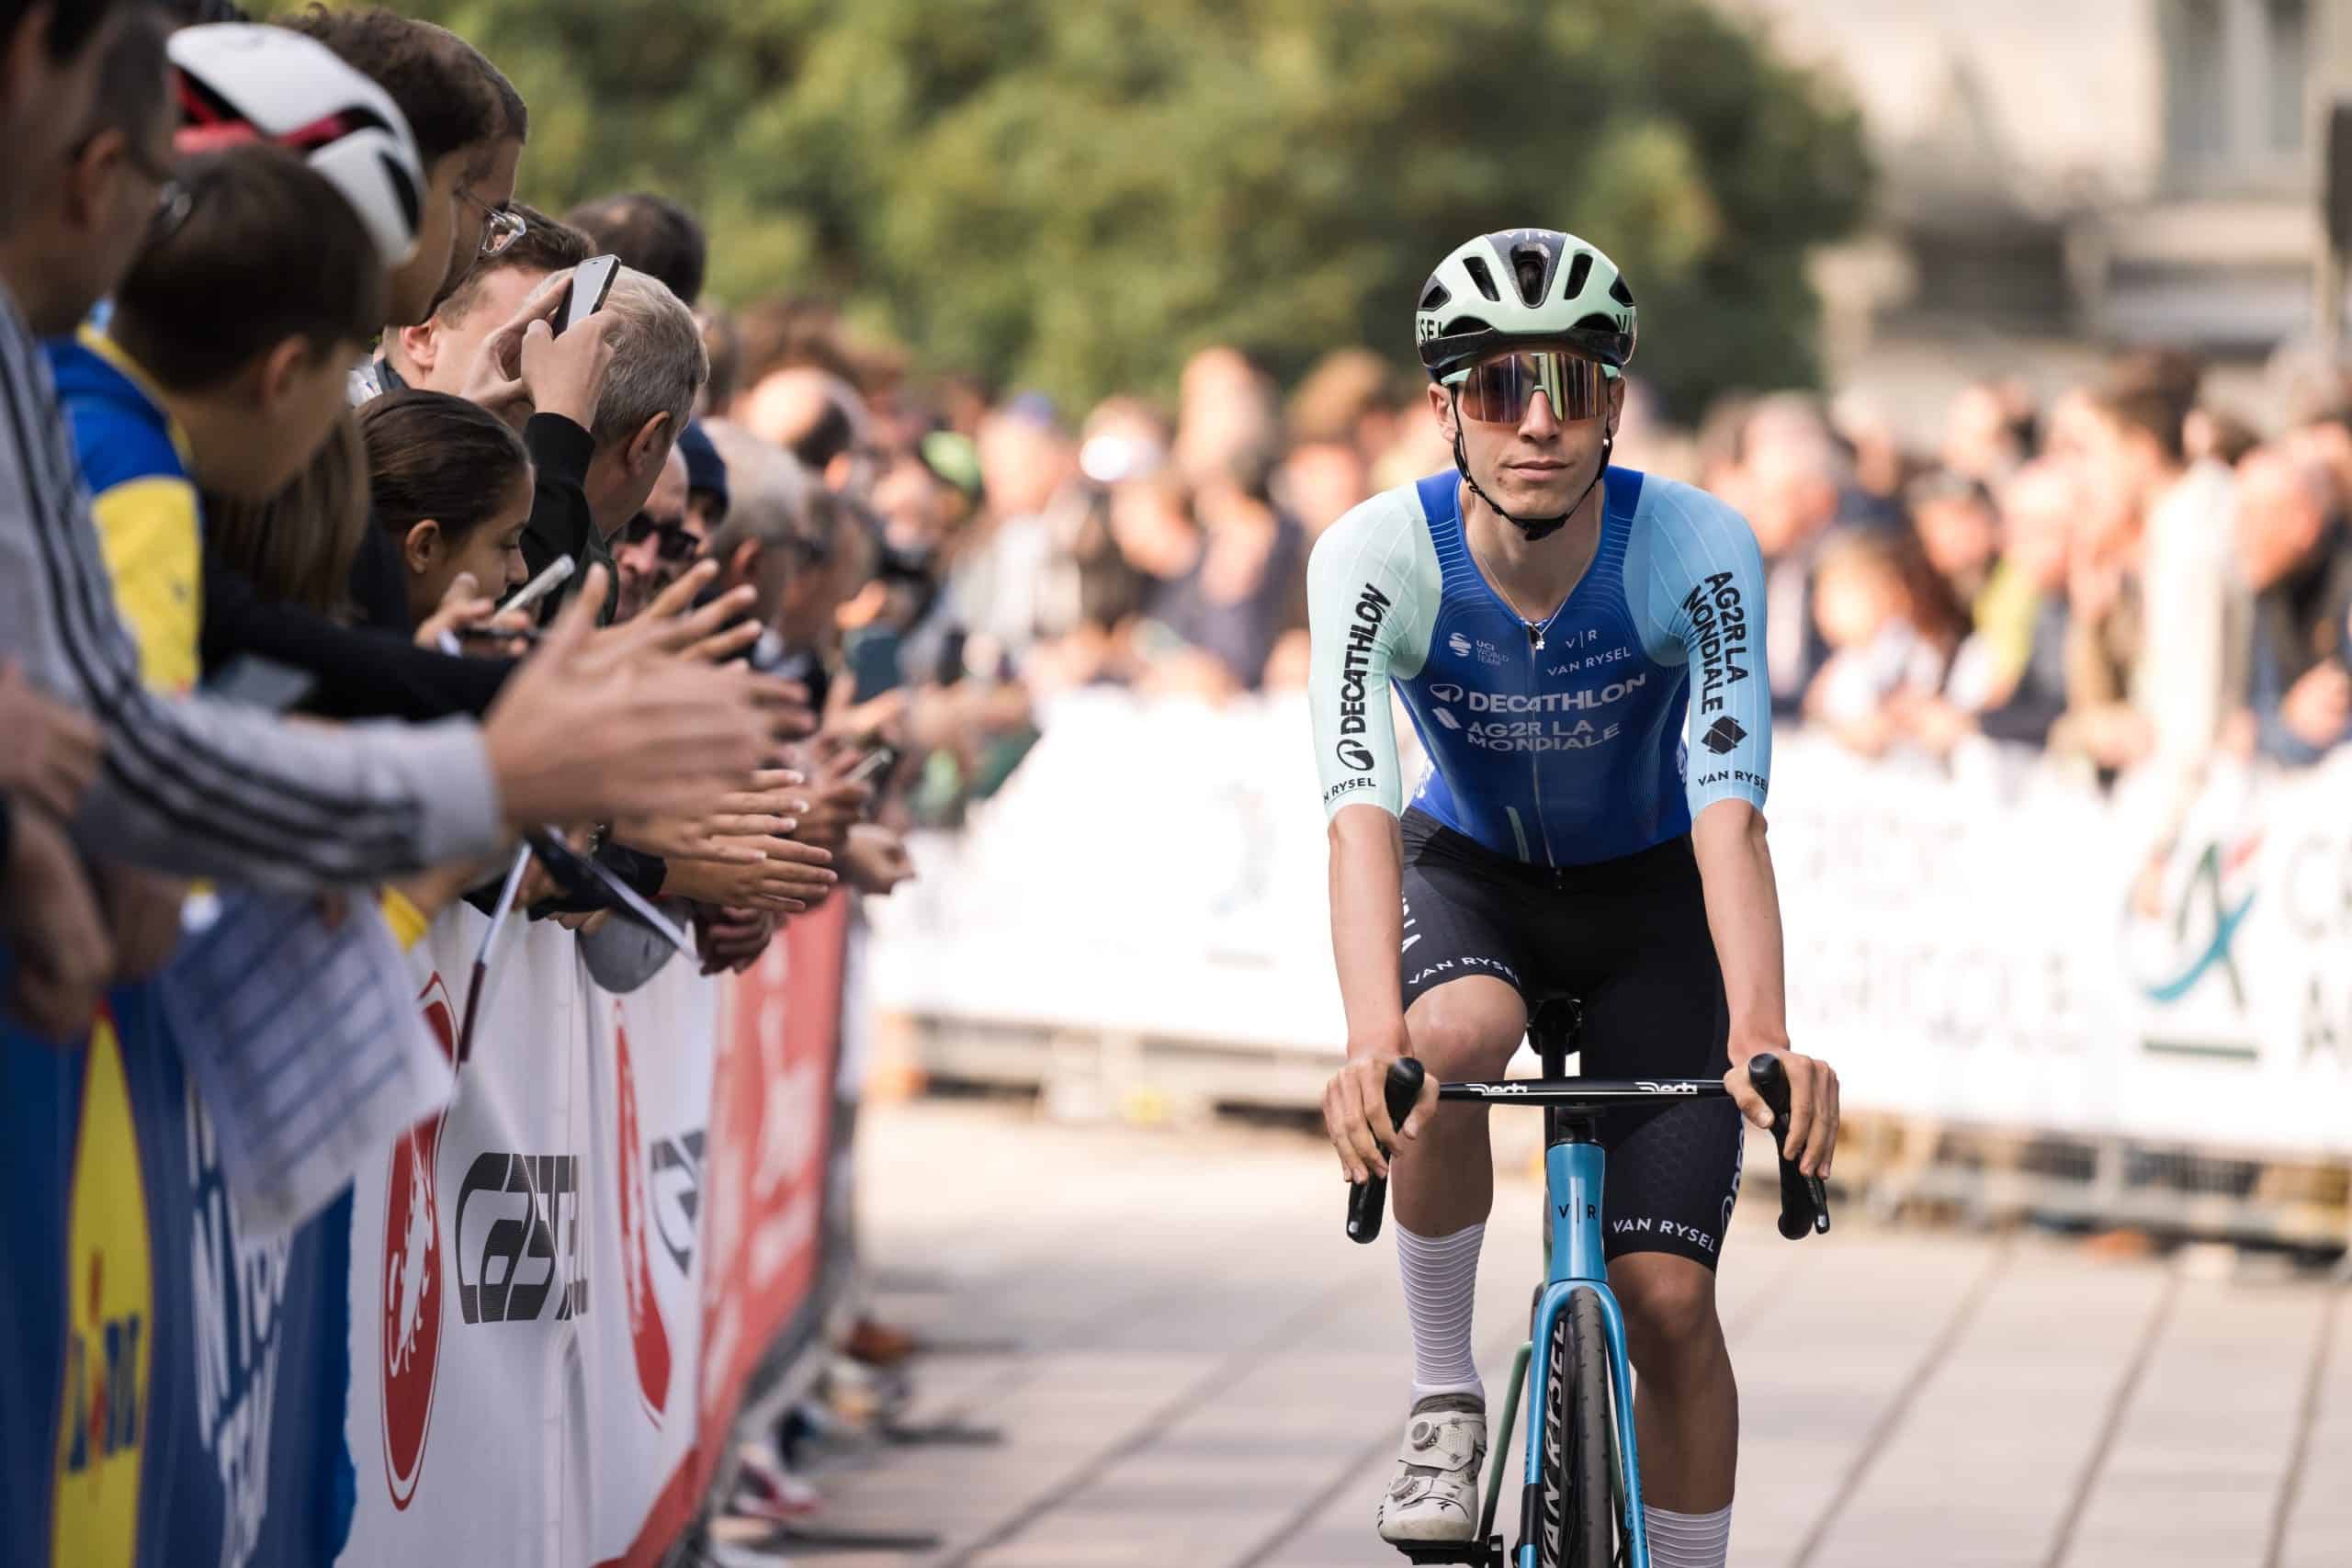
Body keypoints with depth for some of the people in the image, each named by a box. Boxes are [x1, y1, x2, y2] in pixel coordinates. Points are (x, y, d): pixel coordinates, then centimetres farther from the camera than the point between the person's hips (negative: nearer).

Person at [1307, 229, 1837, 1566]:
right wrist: (1372, 1040, -55)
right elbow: (1362, 811, -38)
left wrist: (1762, 1035, -54)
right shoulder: (1379, 555, -27)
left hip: (1649, 895, 0)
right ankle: (1446, 1397, -14)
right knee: (1456, 1038, -35)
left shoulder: (1699, 549, -28)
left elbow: (1729, 814, -38)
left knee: (1668, 1297, -10)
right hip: (1469, 872, 0)